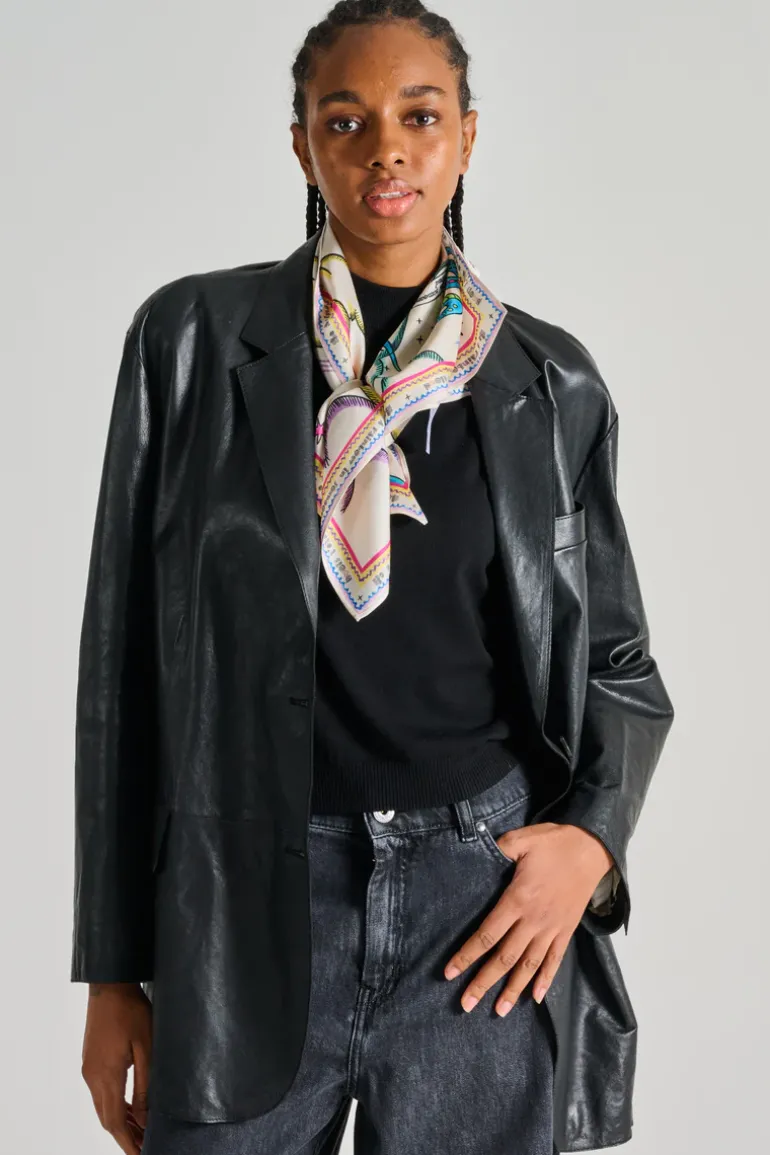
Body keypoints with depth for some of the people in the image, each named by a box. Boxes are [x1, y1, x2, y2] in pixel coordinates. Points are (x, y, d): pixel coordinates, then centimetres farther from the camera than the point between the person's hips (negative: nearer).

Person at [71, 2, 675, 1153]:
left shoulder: (551, 384, 5)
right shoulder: (196, 337, 0)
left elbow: (618, 661, 13)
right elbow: (126, 656, 2)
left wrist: (590, 837, -7)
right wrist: (114, 968, 1)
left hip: (487, 901, 1)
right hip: (247, 898, -1)